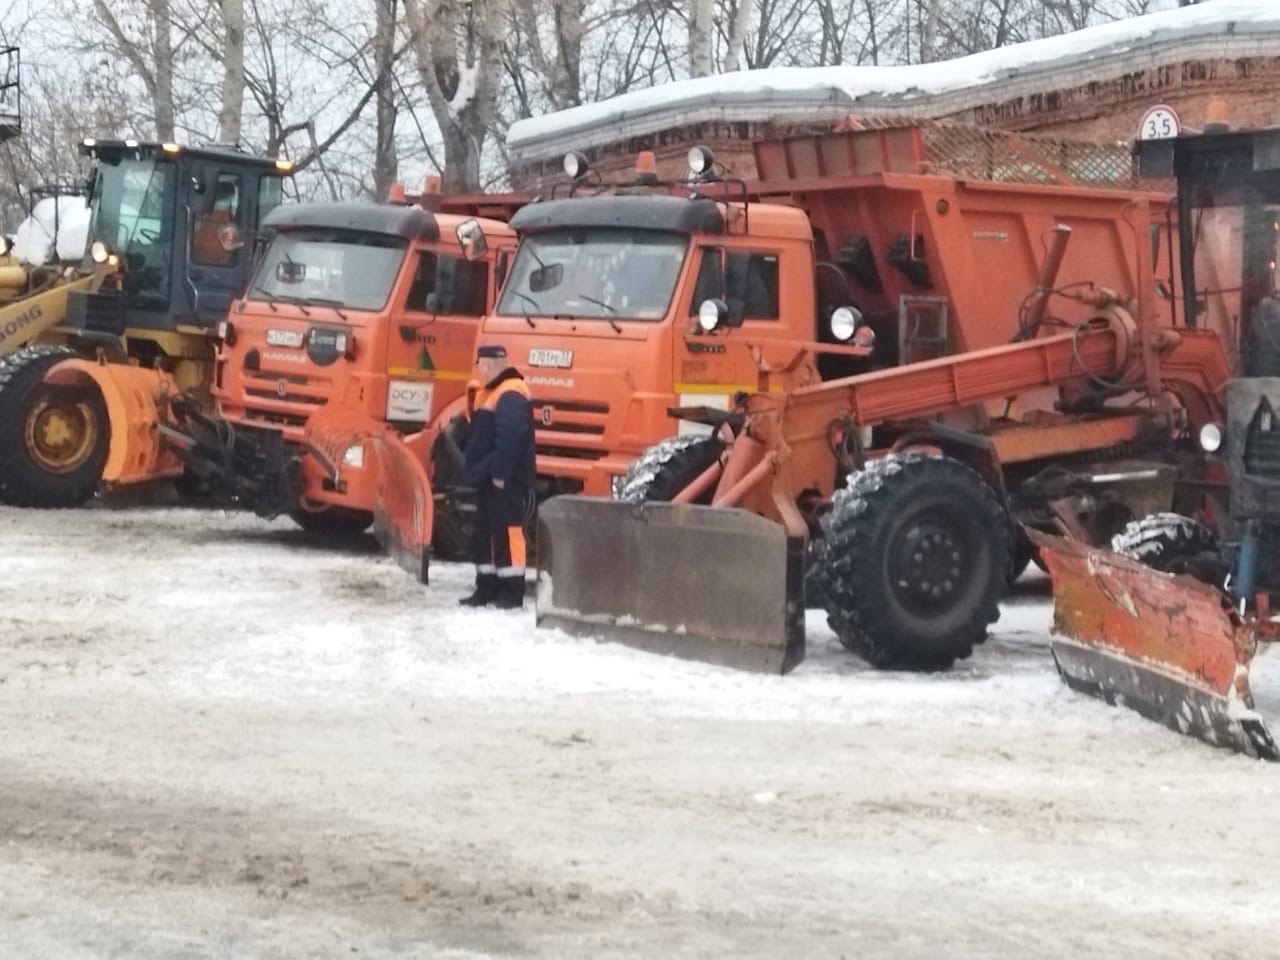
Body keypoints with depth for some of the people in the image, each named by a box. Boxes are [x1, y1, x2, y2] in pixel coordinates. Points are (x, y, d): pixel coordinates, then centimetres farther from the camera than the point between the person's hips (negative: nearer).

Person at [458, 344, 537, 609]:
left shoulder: (510, 395, -14)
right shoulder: (491, 394, 20)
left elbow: (510, 438, -24)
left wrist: (500, 474, -24)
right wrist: (474, 472, 20)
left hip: (505, 482, -11)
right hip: (489, 480, 11)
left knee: (506, 534, -11)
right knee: (484, 535, 13)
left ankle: (511, 594, -10)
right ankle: (486, 589, 19)